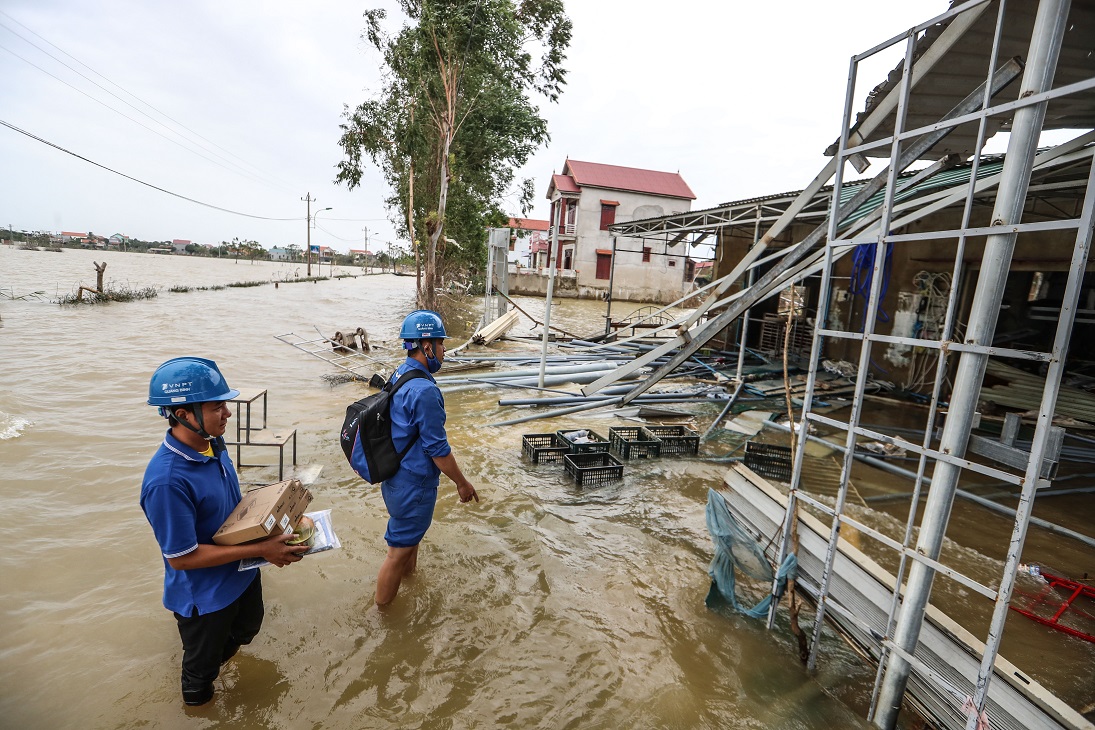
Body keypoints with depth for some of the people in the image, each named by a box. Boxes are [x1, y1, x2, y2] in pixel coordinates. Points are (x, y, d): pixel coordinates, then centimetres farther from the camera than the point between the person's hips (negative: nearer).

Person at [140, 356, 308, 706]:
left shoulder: (213, 442, -11)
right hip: (204, 596, -7)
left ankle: (214, 659, 63)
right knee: (203, 663, 23)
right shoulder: (166, 480, -36)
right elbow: (181, 557, -29)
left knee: (246, 628, 34)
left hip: (241, 573, 7)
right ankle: (196, 694, 54)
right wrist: (261, 549, -28)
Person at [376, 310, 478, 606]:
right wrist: (462, 483, -10)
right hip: (413, 484, -9)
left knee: (411, 536, 29)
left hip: (394, 477, 10)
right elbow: (437, 449, -23)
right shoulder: (425, 391, -28)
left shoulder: (399, 375, 2)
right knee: (399, 551, 8)